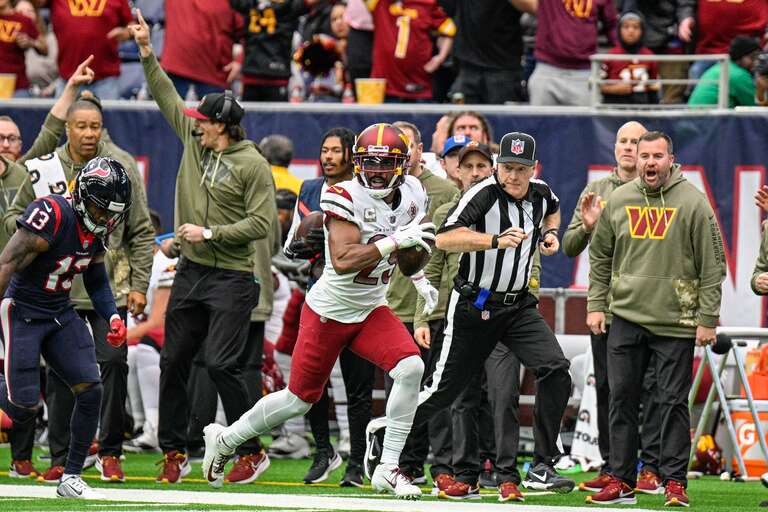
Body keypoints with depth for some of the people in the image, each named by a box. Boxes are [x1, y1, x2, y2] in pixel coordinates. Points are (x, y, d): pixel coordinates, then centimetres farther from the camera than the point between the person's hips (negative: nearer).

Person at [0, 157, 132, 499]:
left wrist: (113, 317, -1)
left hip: (61, 315, 8)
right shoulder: (51, 216, -25)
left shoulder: (96, 228, 1)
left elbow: (96, 281, 16)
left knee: (90, 390, -5)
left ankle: (71, 478, 5)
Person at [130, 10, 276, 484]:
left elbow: (262, 224, -14)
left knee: (221, 364, -13)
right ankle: (174, 453, 15)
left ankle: (253, 451, -2)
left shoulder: (253, 165, -10)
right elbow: (167, 96, 16)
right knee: (173, 362, 7)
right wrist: (147, 52, 11)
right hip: (190, 273, 7)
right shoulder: (195, 142, 9)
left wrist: (210, 233, -16)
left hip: (231, 279, -7)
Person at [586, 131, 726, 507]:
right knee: (622, 400, 5)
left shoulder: (692, 202, -6)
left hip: (676, 322, -4)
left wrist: (707, 319, -8)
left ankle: (674, 482, 5)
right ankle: (622, 482, 12)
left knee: (673, 403, -1)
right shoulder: (618, 201, 6)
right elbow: (600, 257, 15)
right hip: (626, 318, 4)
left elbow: (713, 265, -5)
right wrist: (596, 304, 7)